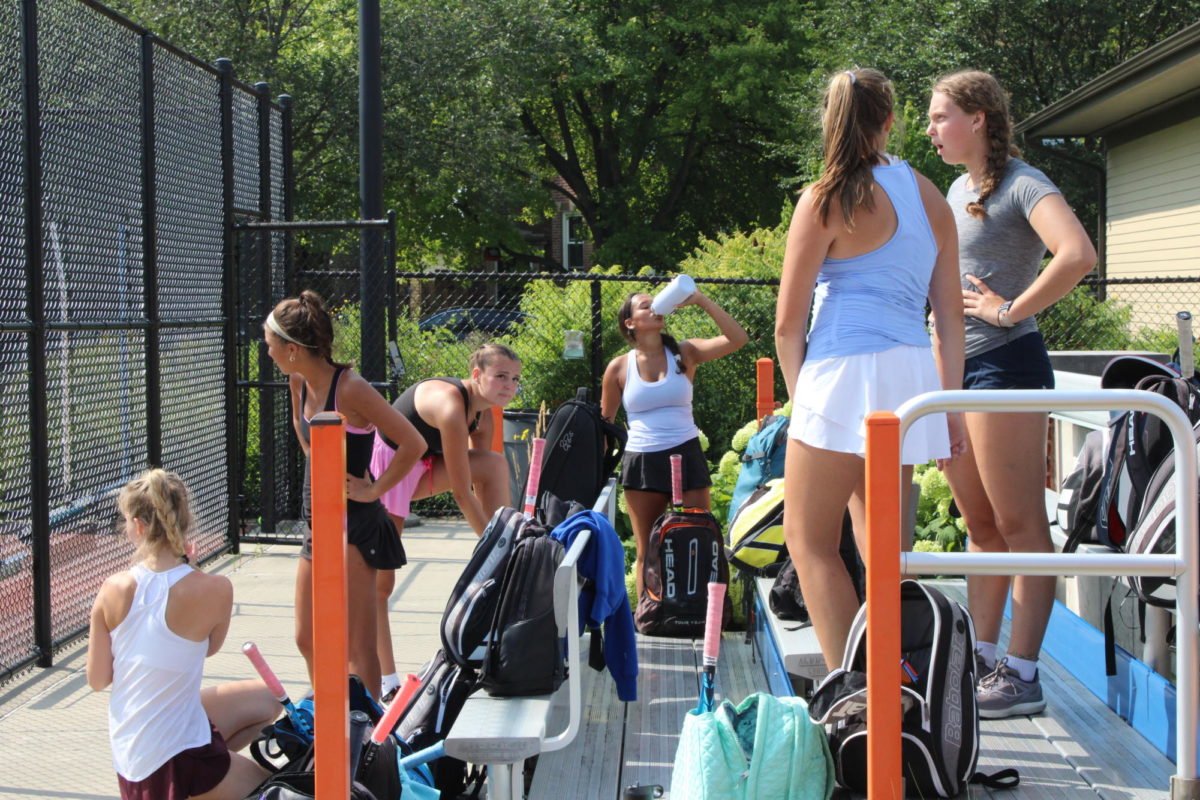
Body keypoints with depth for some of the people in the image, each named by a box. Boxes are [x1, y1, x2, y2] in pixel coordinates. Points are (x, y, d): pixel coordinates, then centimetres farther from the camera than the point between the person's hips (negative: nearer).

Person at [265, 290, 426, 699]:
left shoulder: (350, 389, -19)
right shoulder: (300, 383, 5)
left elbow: (413, 443, -20)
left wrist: (373, 490, -13)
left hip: (354, 525, -9)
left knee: (358, 645, -3)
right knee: (307, 640, 14)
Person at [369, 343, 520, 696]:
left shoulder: (482, 414, -2)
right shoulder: (450, 405, -29)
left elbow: (483, 482, 3)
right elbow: (462, 493, -28)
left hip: (417, 473, 8)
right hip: (381, 468, -8)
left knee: (495, 465, -11)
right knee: (379, 581, -5)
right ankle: (387, 680, 3)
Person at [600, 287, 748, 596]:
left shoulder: (684, 354, 2)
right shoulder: (619, 368, 3)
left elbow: (737, 338, -10)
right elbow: (604, 420, 13)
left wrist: (701, 300, -13)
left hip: (685, 454, 0)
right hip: (641, 462, 0)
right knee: (647, 552, 7)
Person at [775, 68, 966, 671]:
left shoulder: (829, 198, -4)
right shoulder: (931, 197, 13)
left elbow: (788, 324, -3)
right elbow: (950, 314, 14)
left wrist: (800, 396, 11)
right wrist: (951, 405, 18)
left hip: (846, 372, -6)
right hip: (913, 374, 7)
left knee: (809, 539, 2)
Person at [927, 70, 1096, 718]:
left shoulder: (1021, 184, -9)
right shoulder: (957, 189, 16)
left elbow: (1078, 255, -26)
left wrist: (1010, 311, -18)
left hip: (1004, 364, -9)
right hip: (954, 367, 9)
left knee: (1019, 523, -5)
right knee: (980, 523, 13)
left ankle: (1022, 675, -2)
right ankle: (983, 659, 20)